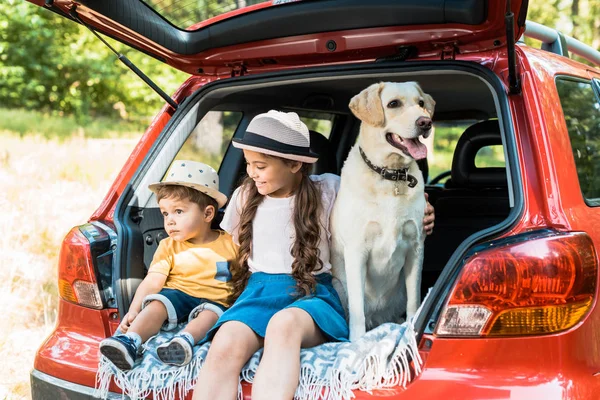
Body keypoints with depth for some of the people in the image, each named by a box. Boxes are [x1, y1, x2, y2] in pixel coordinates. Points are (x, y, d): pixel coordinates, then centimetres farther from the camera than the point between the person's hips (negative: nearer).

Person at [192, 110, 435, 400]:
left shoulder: (329, 190, 2)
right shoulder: (244, 196, 11)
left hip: (313, 292, -2)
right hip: (259, 290, 3)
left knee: (285, 323, -42)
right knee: (225, 345, -34)